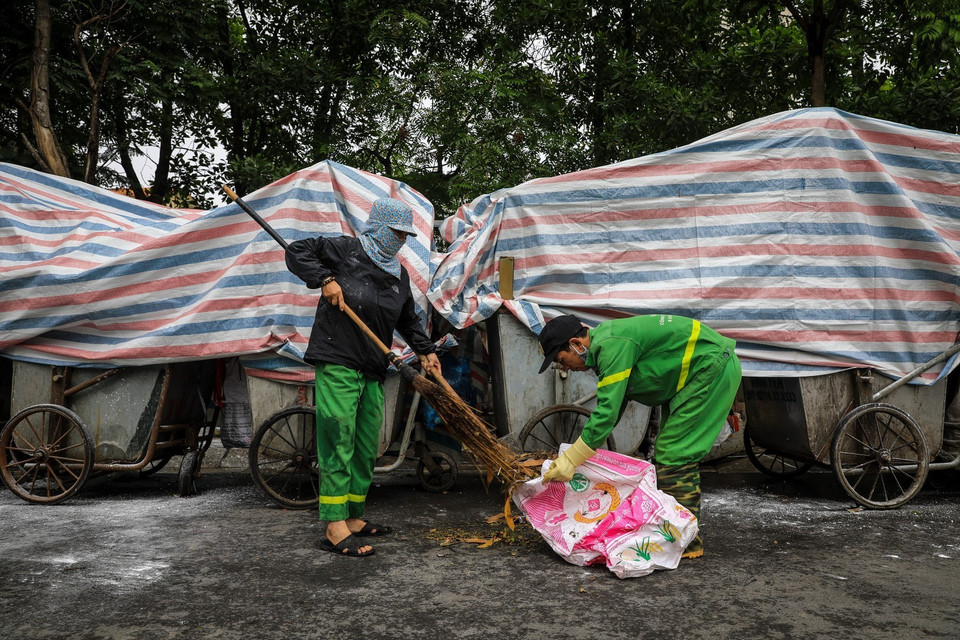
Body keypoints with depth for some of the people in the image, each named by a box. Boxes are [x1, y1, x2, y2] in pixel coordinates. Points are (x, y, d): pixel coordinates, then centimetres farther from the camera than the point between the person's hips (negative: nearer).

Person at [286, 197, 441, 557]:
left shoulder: (399, 274, 18)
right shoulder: (345, 250, -2)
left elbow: (408, 320, 27)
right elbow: (296, 251, -3)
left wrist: (425, 351, 17)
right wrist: (325, 280, -16)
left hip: (373, 372, 8)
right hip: (337, 365, -8)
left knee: (366, 449, 12)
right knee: (338, 444, -10)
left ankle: (354, 518, 24)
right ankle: (335, 530, -8)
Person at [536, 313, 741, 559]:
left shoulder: (612, 345, -24)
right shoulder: (604, 345, 8)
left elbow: (608, 411, -29)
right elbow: (611, 406, 15)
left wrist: (570, 460, -25)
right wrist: (580, 451, 8)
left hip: (712, 367, -10)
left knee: (674, 454, -10)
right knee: (668, 453, 13)